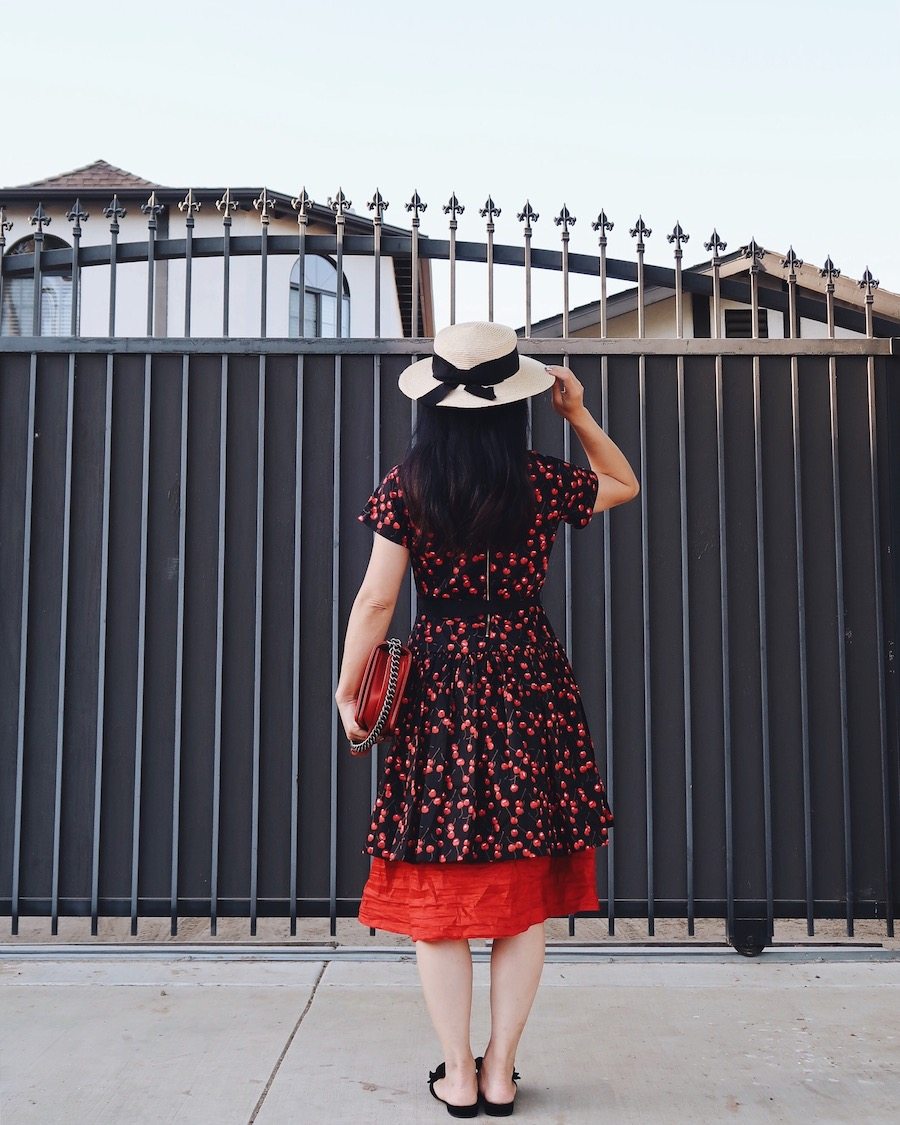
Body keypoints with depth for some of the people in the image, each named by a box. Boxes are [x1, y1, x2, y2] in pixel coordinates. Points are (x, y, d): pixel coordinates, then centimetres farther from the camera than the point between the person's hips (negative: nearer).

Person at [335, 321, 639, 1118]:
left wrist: (348, 693, 1)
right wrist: (579, 413, 22)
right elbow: (625, 483, 18)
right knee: (525, 895, 10)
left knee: (437, 894, 9)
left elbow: (377, 600, -9)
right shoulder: (541, 482, -1)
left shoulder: (407, 488, -5)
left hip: (440, 687, -1)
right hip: (528, 684, 1)